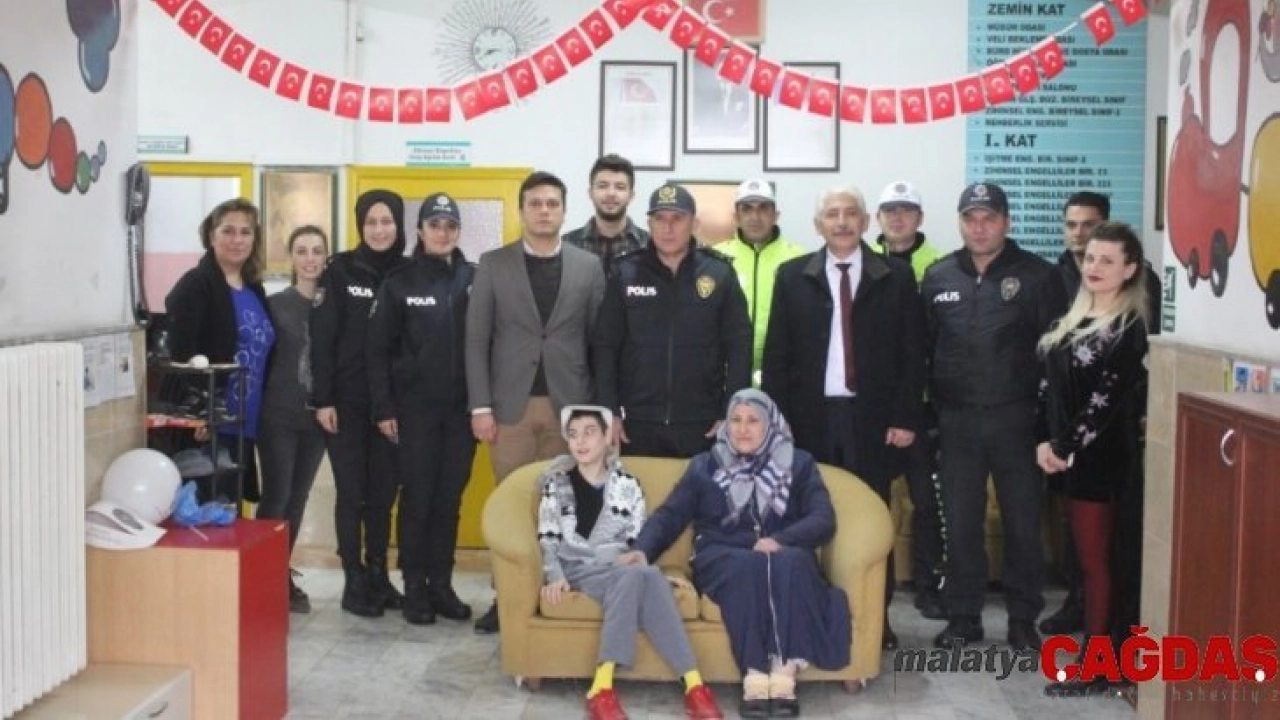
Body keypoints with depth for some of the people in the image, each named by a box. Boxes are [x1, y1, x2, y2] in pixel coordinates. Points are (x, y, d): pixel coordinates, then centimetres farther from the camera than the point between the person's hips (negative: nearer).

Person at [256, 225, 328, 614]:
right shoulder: (274, 304, -1)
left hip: (317, 416, 3)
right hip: (278, 415, -3)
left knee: (297, 498, 10)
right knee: (276, 496, -5)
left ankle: (282, 575, 21)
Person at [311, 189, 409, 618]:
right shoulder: (340, 271, -3)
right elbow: (321, 339, -6)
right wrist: (322, 399, -11)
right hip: (346, 402, -2)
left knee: (383, 492, 10)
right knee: (352, 492, 3)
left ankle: (378, 575, 22)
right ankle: (354, 580, 12)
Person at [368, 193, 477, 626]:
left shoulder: (475, 280, 4)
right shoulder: (399, 282, 0)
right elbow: (378, 350, -1)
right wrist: (383, 408, -6)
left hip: (462, 409, 2)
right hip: (415, 408, -2)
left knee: (450, 499, 8)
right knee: (417, 497, 3)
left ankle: (442, 583, 18)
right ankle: (415, 587, 12)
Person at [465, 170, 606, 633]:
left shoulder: (589, 266, 6)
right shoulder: (493, 265, 4)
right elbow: (476, 339, 1)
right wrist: (480, 406, -6)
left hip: (569, 405, 1)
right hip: (511, 404, 0)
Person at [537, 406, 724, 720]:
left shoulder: (627, 485, 15)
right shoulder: (556, 484, 12)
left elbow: (638, 542, 14)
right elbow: (548, 540, 4)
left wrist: (657, 572, -2)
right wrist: (555, 576, -14)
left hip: (621, 569, 2)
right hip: (578, 570, -2)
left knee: (649, 576, -35)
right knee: (636, 576, -34)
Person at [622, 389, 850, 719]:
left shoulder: (799, 464, 15)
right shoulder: (704, 466, 16)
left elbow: (823, 520, 2)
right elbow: (669, 515, 7)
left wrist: (780, 540, -17)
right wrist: (643, 549, -14)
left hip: (786, 557, 0)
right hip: (723, 561, 0)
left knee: (791, 561, -35)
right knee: (747, 565, -35)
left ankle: (784, 675, -43)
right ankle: (754, 676, -43)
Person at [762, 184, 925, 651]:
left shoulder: (896, 276, 4)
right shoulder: (792, 276, 7)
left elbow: (912, 353, 3)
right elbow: (776, 353, 5)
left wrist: (905, 417, -4)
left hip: (872, 420, -1)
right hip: (810, 418, 1)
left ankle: (875, 616, 13)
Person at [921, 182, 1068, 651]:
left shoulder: (1037, 276, -3)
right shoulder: (938, 277, 6)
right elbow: (921, 347, 6)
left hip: (1016, 419, -2)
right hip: (957, 420, 2)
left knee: (1023, 522, 7)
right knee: (960, 523, 9)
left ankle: (1023, 618, 21)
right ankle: (963, 616, 22)